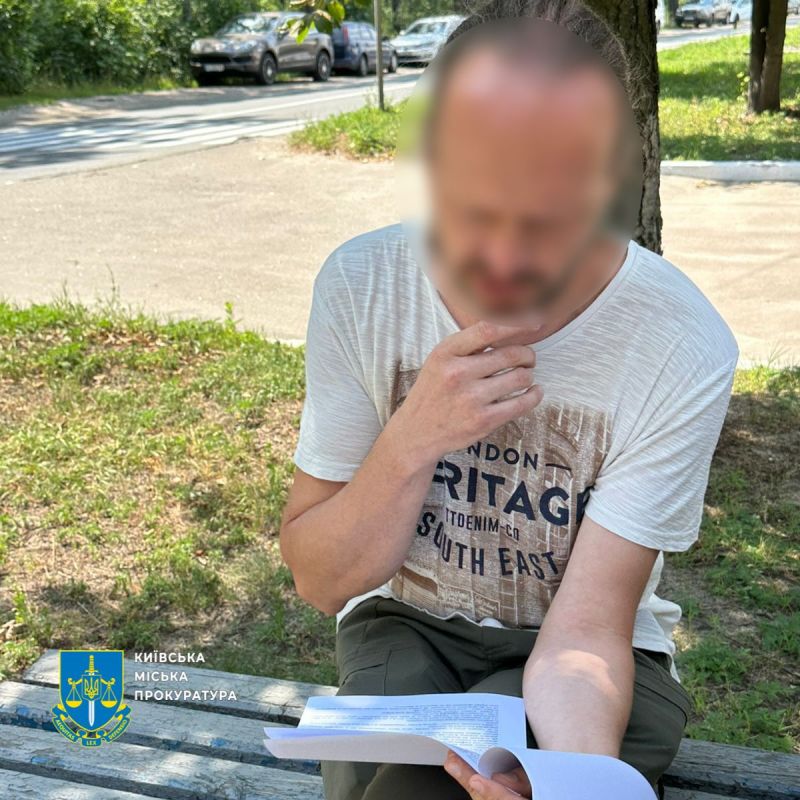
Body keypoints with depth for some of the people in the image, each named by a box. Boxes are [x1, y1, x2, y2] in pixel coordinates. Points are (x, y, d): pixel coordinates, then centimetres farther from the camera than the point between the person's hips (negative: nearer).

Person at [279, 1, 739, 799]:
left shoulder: (684, 349, -23)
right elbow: (318, 580, -11)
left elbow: (584, 629, -20)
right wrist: (411, 441, -29)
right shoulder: (359, 284, -16)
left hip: (583, 652, -1)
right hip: (402, 624, 2)